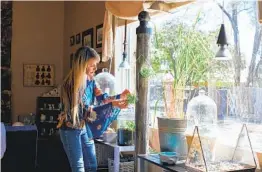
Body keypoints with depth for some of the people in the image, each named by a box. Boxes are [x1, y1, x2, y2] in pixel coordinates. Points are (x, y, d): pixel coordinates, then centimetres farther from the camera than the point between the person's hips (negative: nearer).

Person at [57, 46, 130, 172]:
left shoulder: (90, 80, -1)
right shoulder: (71, 84, -24)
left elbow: (102, 98, 3)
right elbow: (86, 111, -26)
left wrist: (120, 96, -14)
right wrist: (112, 105, -33)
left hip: (85, 127, 7)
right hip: (71, 129, -7)